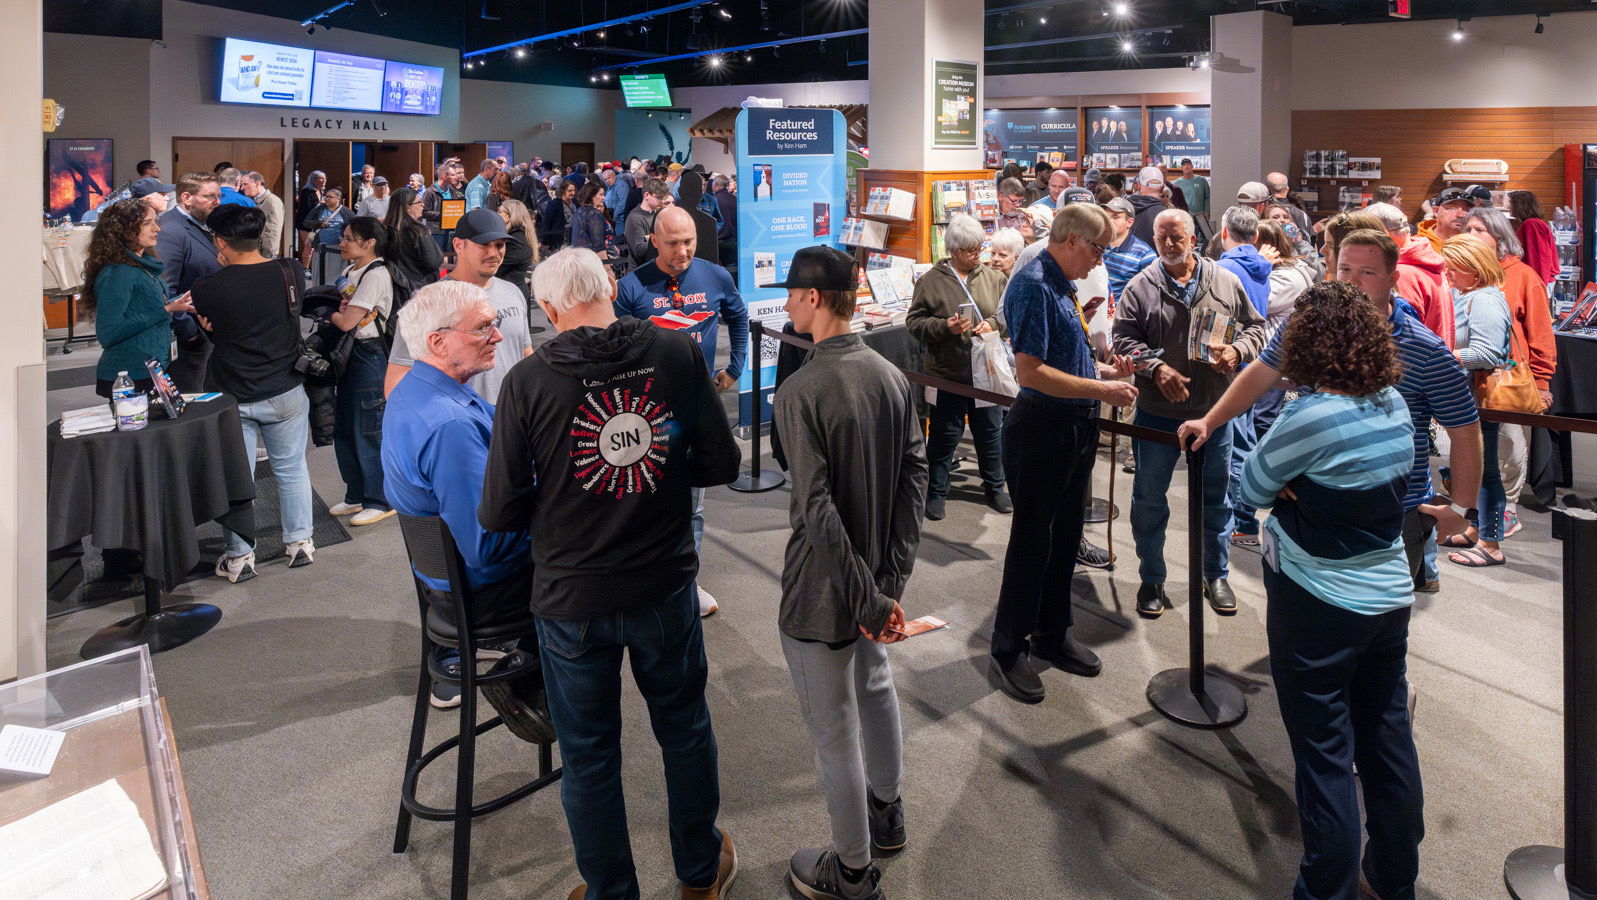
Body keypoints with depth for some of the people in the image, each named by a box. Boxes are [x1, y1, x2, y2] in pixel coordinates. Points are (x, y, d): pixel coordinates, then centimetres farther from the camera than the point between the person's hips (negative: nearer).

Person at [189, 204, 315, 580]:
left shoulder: (208, 288, -16)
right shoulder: (292, 272, -10)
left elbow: (208, 332, 3)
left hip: (232, 397, -2)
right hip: (286, 393, 2)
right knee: (291, 468, 17)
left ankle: (239, 558, 19)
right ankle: (299, 542, 26)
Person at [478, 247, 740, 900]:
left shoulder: (528, 381, -15)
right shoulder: (677, 352, -10)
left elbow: (500, 513, -13)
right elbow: (721, 463, -6)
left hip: (572, 596, -2)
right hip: (666, 583, 2)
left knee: (589, 755, 17)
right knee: (684, 726, 23)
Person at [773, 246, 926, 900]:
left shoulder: (800, 392, -23)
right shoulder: (892, 377, -2)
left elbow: (818, 511, -27)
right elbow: (915, 474, -3)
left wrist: (868, 599, -20)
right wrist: (892, 578, -3)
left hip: (823, 593, -7)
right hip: (879, 578, 7)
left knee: (834, 730, 10)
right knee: (876, 690, 28)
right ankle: (886, 814, 49)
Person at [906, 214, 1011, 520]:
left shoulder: (992, 278, 6)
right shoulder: (931, 281, -5)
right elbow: (915, 322, -4)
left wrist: (994, 324, -11)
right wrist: (945, 327, -18)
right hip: (947, 372, -3)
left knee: (991, 431, 13)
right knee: (945, 434, 6)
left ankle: (994, 487, 31)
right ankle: (936, 492, 21)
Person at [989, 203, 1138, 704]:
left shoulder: (1061, 285, 13)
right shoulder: (1033, 286, -17)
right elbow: (1030, 371, -25)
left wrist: (1104, 369, 9)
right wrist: (1100, 390, -22)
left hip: (1075, 429, 10)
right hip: (1042, 431, -9)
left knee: (1065, 537, 18)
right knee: (1032, 543, 1)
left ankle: (1052, 635, 33)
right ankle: (1008, 651, 15)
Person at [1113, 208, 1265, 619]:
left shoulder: (1226, 282, 2)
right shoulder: (1141, 287, -4)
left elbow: (1255, 326, 9)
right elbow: (1125, 338, -7)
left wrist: (1237, 350, -12)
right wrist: (1156, 369, -23)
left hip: (1214, 411, 2)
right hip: (1157, 411, -1)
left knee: (1216, 497, 14)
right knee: (1149, 499, 8)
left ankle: (1217, 576, 32)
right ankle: (1151, 580, 24)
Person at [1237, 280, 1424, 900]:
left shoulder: (1311, 417, -23)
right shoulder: (1395, 404, 1)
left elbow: (1254, 487, -12)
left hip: (1320, 605, -7)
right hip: (1390, 594, 7)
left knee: (1324, 752, 5)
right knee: (1387, 739, 18)